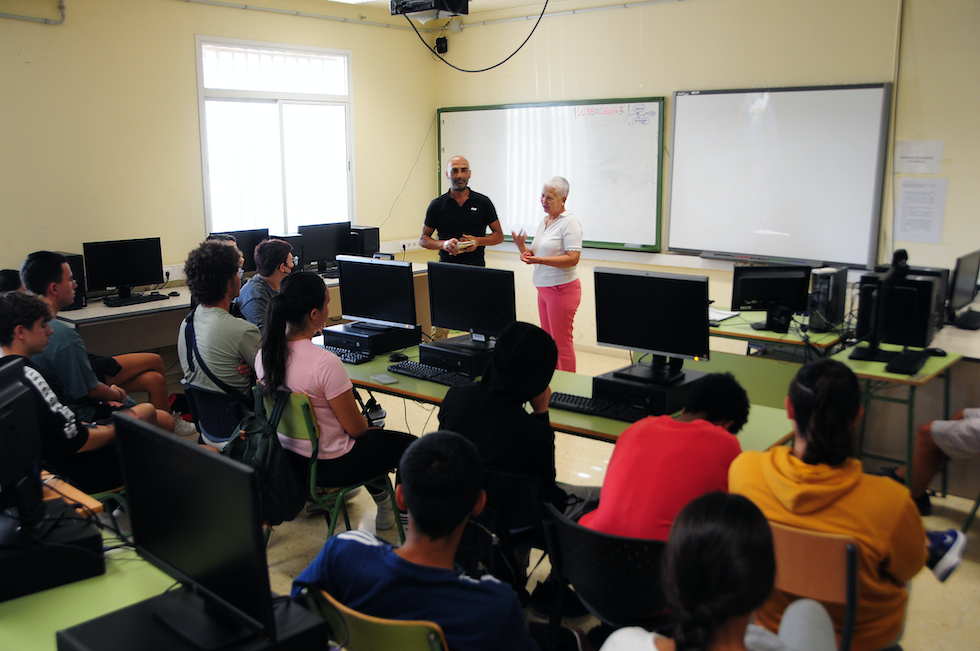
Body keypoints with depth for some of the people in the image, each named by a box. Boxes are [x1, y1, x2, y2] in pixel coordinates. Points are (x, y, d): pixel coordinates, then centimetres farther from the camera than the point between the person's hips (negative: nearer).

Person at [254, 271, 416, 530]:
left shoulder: (264, 354, -8)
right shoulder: (326, 363, -30)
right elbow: (355, 427, -20)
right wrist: (368, 425, 5)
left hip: (287, 455, 8)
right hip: (327, 466, -8)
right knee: (409, 444, 13)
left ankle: (380, 497, 45)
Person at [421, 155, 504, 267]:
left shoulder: (483, 202, 8)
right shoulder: (437, 205, 8)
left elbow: (499, 235, 13)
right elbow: (423, 239, 12)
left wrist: (478, 241, -6)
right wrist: (444, 244, -7)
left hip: (476, 267, 0)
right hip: (446, 268, 0)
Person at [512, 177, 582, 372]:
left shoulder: (569, 223, -11)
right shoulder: (544, 222, 15)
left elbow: (572, 258, -20)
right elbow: (535, 254, 20)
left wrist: (540, 260, -27)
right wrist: (523, 248, -1)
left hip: (563, 288, -9)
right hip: (544, 289, 9)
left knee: (562, 342, -5)